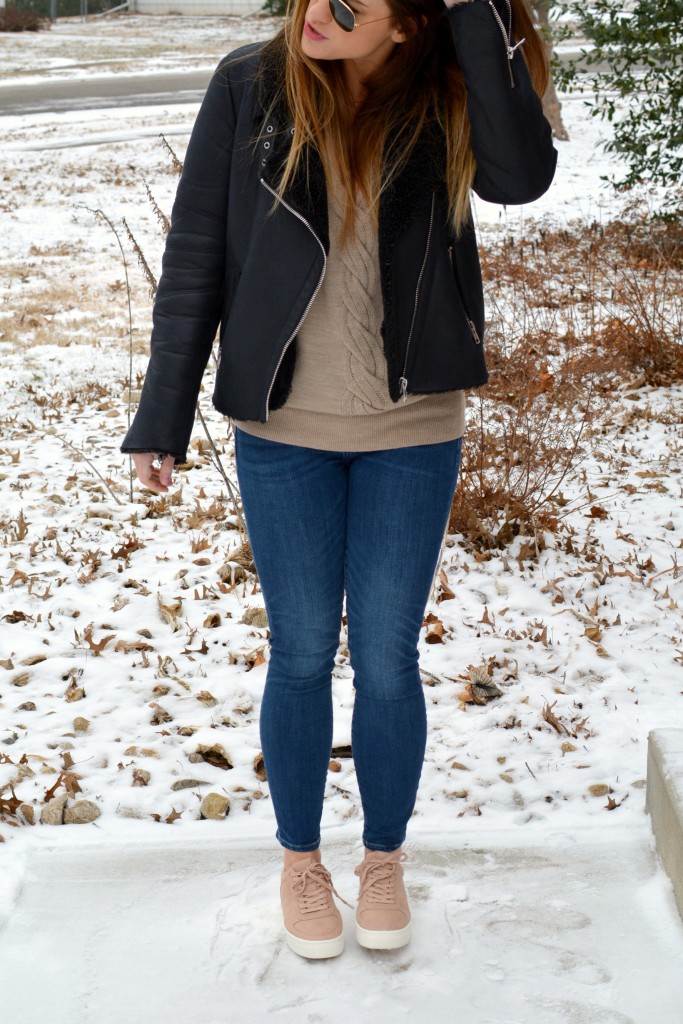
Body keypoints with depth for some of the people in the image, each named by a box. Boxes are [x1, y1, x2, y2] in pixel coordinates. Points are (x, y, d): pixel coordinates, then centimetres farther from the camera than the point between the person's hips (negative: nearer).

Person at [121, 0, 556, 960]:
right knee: (302, 654, 11)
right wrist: (163, 415, -3)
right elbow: (195, 256, -4)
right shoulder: (251, 86, -8)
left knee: (386, 660, 9)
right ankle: (300, 860, 34)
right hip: (282, 431, 0)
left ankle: (384, 858, 33)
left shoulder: (445, 98, -7)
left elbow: (523, 176, -27)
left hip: (413, 433, 0)